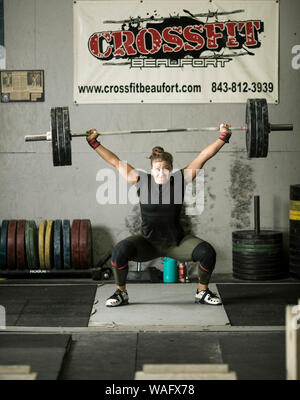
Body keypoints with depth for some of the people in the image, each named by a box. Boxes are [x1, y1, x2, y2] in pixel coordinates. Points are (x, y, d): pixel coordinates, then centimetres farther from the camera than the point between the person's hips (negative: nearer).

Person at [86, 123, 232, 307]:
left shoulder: (180, 180, -7)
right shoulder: (141, 181, -6)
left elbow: (202, 157, -6)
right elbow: (116, 161, -2)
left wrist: (223, 137, -8)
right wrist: (94, 143, -2)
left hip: (177, 242, 1)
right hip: (148, 242, 0)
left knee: (207, 252, -22)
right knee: (120, 250, -28)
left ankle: (202, 292, 5)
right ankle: (121, 293, -3)